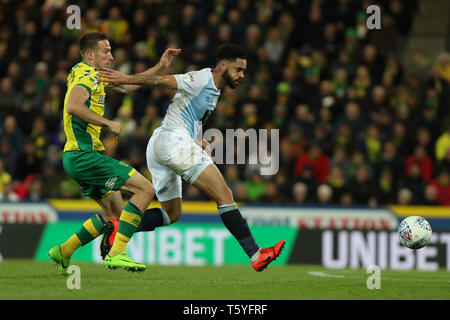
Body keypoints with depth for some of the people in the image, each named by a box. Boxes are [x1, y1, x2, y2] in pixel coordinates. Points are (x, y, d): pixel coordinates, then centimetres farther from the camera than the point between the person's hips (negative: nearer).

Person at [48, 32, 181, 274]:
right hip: (84, 155, -11)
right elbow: (73, 107, -29)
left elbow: (126, 85, 33)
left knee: (114, 212, 19)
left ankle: (63, 252, 20)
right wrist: (108, 123, -24)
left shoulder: (93, 77, 20)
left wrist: (159, 67, 31)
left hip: (77, 157, 11)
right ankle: (117, 253, -20)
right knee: (145, 189, -15)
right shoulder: (87, 77, -11)